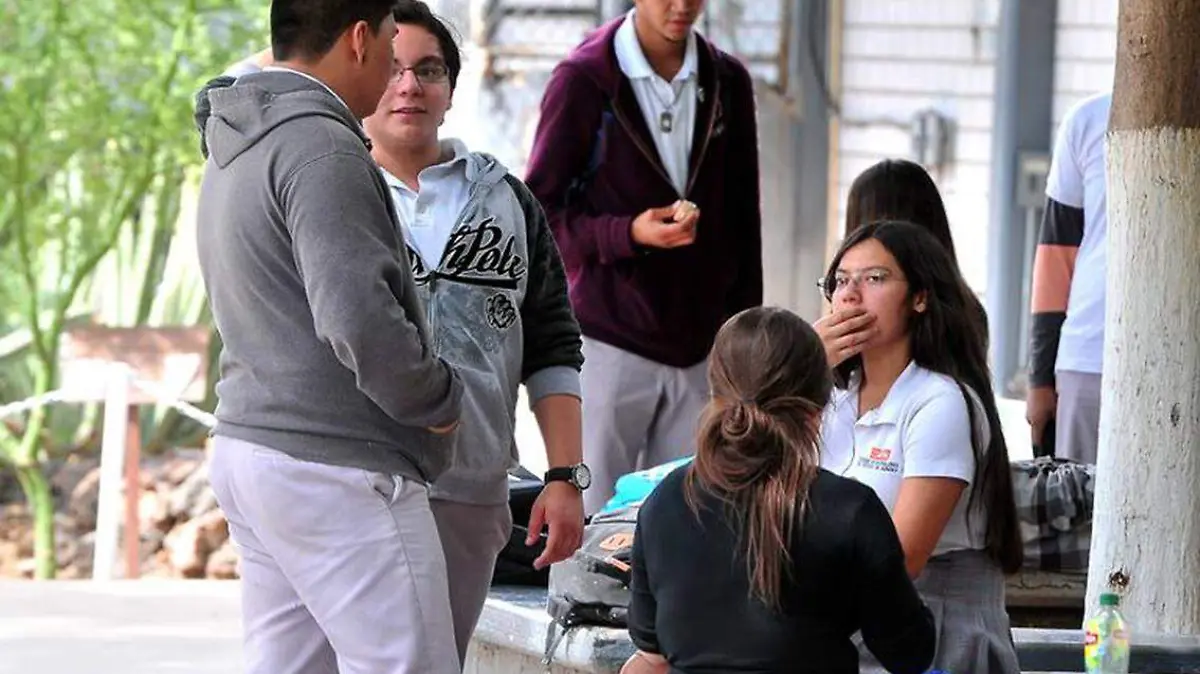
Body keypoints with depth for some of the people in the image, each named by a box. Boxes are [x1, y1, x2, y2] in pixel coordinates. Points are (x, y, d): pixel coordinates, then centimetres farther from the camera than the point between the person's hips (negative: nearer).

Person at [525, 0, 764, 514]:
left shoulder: (728, 83, 9)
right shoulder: (583, 81, -3)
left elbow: (743, 220, 13)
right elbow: (540, 212, -3)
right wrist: (628, 233, -19)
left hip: (701, 349, 3)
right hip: (609, 341, -3)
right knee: (597, 521, -2)